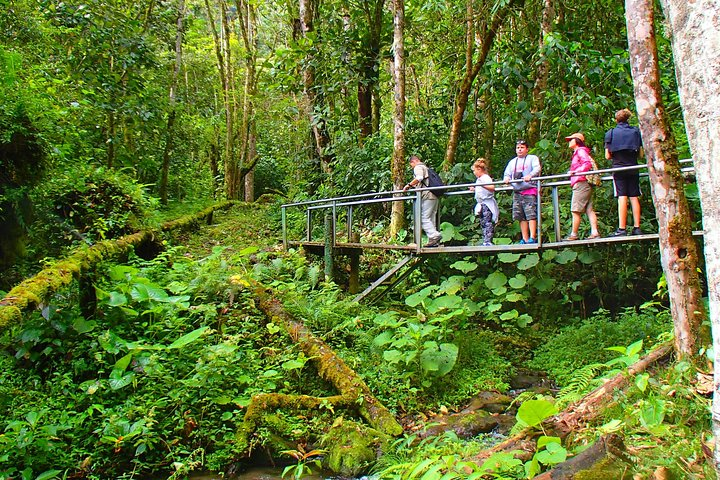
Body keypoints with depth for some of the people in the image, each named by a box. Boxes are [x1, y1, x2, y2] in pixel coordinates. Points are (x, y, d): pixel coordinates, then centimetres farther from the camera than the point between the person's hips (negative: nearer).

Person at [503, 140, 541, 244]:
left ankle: (532, 238, -17)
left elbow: (537, 169, -7)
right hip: (517, 192, 5)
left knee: (531, 215, -14)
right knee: (522, 217, 3)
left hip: (530, 190, -5)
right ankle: (525, 239, 4)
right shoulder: (512, 162, 27)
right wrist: (506, 178, -4)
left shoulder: (532, 158, 10)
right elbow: (507, 173, 21)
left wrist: (530, 175, -27)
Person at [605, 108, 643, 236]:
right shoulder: (635, 131, 6)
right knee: (634, 198, 3)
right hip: (633, 169, 2)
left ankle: (622, 228, -12)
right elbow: (641, 154, 6)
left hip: (618, 169, -2)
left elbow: (607, 156, -1)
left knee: (622, 198, -7)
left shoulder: (611, 133, 0)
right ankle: (637, 228, 2)